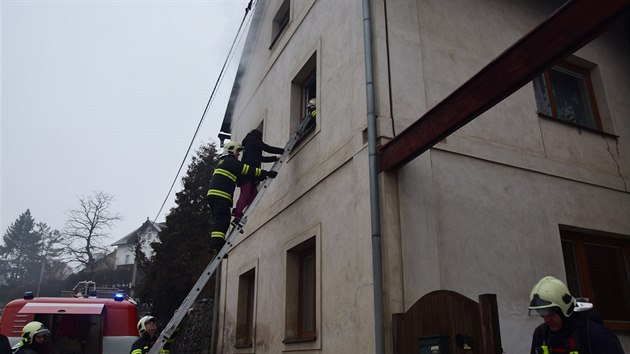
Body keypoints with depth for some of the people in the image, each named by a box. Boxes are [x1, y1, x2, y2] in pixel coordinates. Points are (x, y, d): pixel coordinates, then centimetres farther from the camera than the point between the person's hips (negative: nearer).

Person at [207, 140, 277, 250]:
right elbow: (249, 170, -9)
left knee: (220, 222, 10)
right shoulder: (230, 161, -3)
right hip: (220, 195, -10)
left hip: (213, 195, 10)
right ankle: (216, 245, -17)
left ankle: (215, 244, 6)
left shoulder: (223, 162, 28)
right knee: (222, 221, -12)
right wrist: (267, 173, -5)